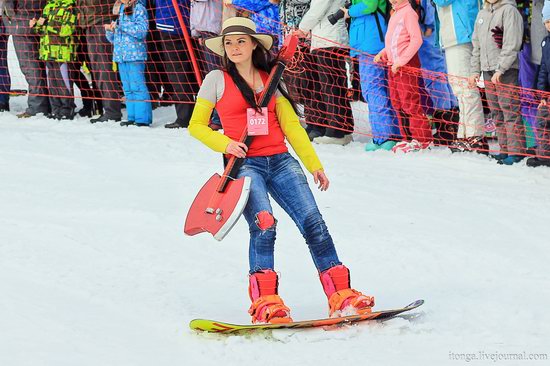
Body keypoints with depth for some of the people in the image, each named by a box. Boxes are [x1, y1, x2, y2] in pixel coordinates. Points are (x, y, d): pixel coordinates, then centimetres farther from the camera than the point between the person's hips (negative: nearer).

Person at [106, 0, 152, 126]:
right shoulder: (119, 10, 19)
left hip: (135, 55, -7)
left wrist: (121, 25, -16)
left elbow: (141, 31, -16)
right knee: (128, 89, 8)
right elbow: (113, 39, 24)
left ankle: (143, 119, -10)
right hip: (120, 55, 7)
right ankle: (132, 117, 12)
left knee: (137, 87, -10)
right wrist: (110, 31, 2)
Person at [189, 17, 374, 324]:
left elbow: (291, 126, 16)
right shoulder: (217, 80, 6)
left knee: (313, 222, -11)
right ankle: (265, 302, -27)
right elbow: (197, 125, 8)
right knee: (263, 224, -26)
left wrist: (315, 165, 11)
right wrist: (225, 143, -9)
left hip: (281, 161, 3)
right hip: (245, 164, -3)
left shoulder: (271, 80, 15)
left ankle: (341, 295, -10)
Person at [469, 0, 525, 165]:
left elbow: (512, 44, -13)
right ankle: (505, 149, 13)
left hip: (506, 70, -7)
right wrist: (475, 70, 13)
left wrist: (500, 69, -18)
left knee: (510, 111, -9)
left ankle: (516, 151, -7)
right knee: (497, 113, 8)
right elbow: (476, 45, 22)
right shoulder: (482, 14, 18)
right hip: (488, 71, 7)